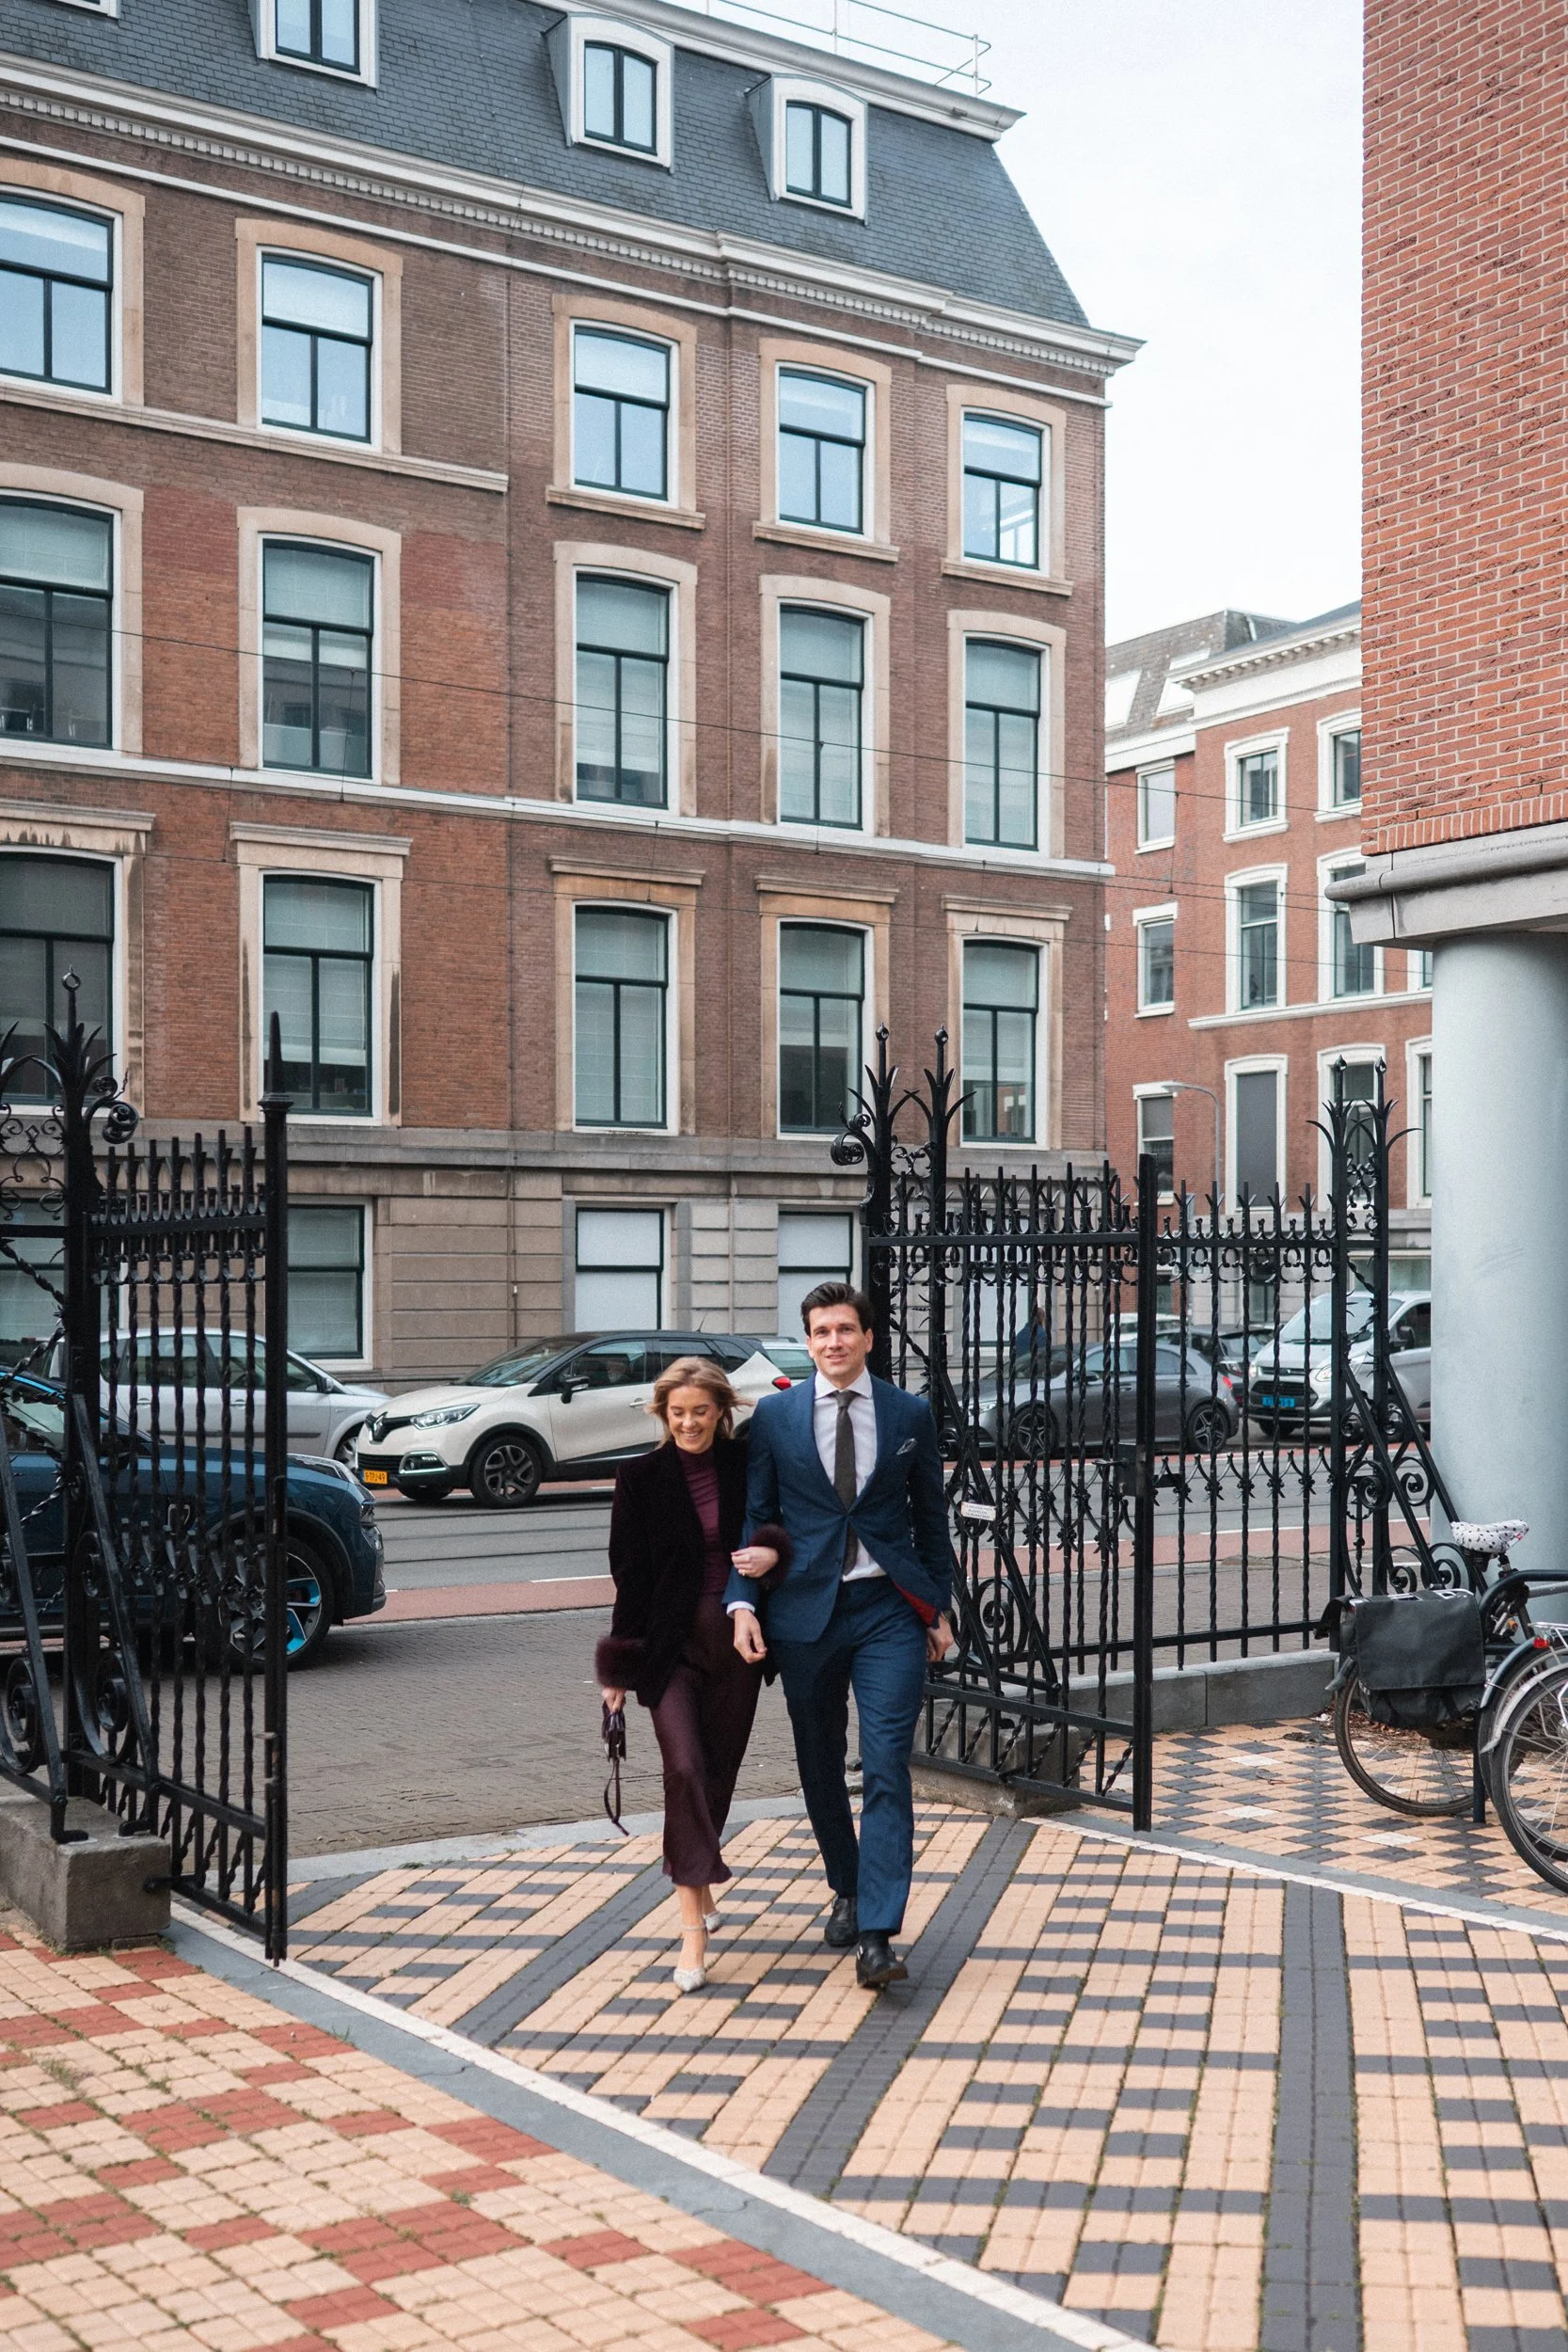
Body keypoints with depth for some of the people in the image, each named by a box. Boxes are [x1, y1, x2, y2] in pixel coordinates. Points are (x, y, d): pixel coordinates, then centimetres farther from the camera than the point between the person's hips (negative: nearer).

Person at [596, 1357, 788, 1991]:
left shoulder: (748, 1465, 0)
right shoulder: (641, 1476, -3)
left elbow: (785, 1528, 10)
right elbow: (629, 1573, -1)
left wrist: (772, 1551, -15)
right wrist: (620, 1664, -2)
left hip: (736, 1642, 2)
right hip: (670, 1646, -2)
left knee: (718, 1771, 11)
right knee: (684, 1769, -15)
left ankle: (699, 1885, 35)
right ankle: (693, 1927, -14)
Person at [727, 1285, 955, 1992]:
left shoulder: (910, 1415, 4)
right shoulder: (774, 1416, 3)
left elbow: (931, 1517, 10)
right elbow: (754, 1516, 5)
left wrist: (939, 1608, 9)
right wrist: (741, 1602, -7)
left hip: (890, 1612, -1)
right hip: (805, 1613, 1)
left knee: (887, 1768, -10)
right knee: (820, 1767, 12)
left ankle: (876, 1935, -11)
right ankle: (847, 1892, 34)